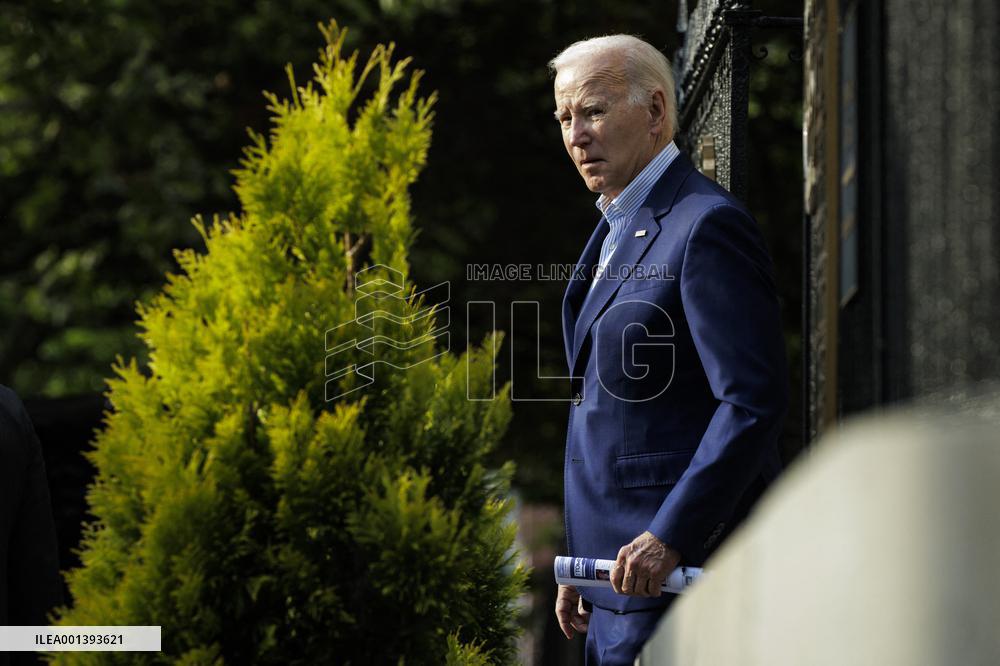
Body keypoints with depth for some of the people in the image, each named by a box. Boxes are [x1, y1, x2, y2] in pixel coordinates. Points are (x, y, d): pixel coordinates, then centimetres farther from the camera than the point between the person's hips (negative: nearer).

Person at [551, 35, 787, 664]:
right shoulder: (618, 233, 18)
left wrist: (670, 537, -24)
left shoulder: (706, 226, -13)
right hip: (621, 570, 9)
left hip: (684, 571, -9)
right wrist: (581, 563, 20)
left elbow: (755, 400, -21)